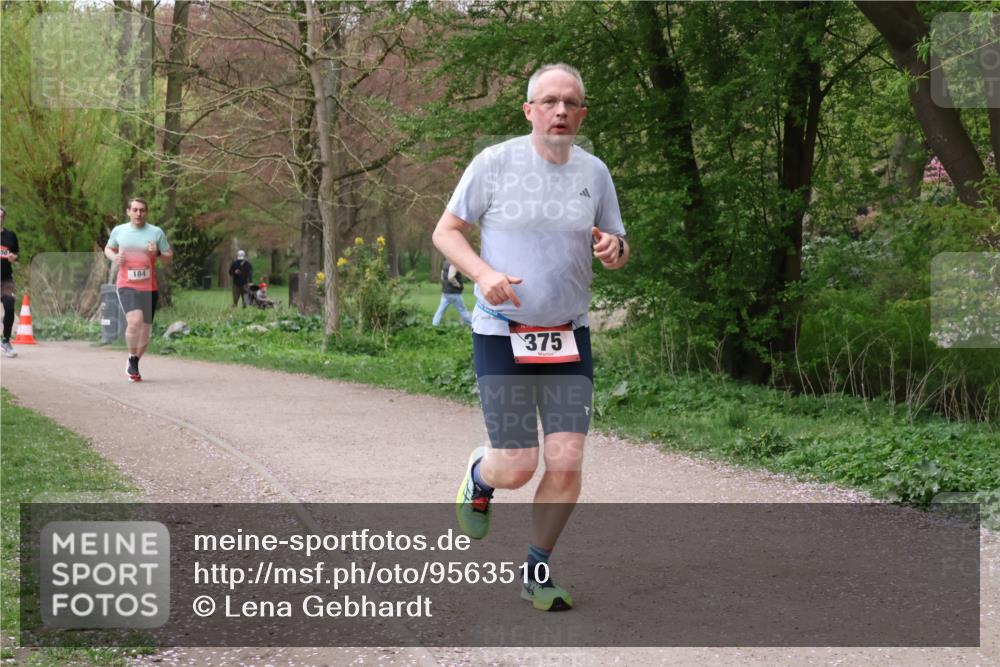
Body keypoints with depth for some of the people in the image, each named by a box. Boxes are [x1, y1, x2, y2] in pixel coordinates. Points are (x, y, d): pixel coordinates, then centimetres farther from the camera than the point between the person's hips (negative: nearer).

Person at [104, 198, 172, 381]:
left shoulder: (156, 232, 3)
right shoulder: (118, 231, 5)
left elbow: (169, 258, 9)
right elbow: (108, 248, 23)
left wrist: (157, 254, -13)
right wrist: (114, 257, 0)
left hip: (149, 287, 2)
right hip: (126, 285, -2)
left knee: (145, 329, 6)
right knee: (135, 320, -25)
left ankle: (134, 365, 27)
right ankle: (132, 358, -4)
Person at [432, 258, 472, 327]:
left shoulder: (445, 263, 11)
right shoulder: (454, 264, -19)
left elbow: (442, 277, 19)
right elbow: (450, 277, -30)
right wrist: (458, 285, -16)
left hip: (445, 291, 8)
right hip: (453, 293, -8)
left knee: (441, 310, 6)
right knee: (462, 310, 4)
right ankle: (472, 326, 14)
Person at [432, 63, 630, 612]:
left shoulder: (594, 172, 5)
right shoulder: (496, 162, -6)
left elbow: (617, 248, 15)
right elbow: (445, 231, 0)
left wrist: (614, 251, -10)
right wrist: (484, 273, -19)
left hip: (568, 337, 3)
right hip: (502, 334, -3)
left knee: (567, 465, -4)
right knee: (517, 468, -5)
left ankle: (536, 571, 17)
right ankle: (479, 475, 33)